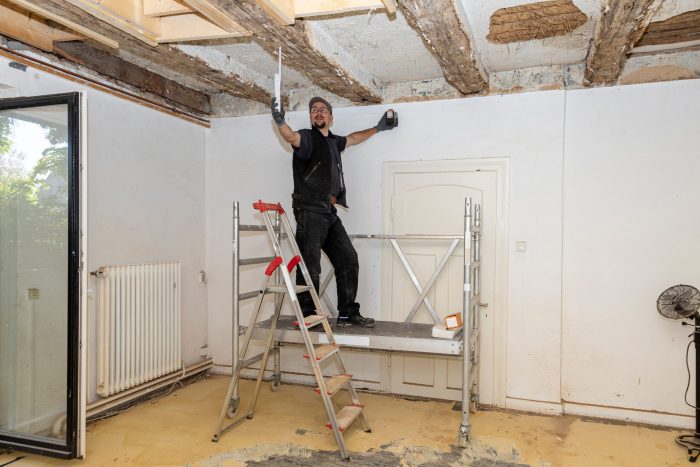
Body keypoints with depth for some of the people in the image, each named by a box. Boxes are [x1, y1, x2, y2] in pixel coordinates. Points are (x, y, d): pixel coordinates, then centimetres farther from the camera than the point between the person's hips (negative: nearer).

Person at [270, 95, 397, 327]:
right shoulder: (307, 137, -1)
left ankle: (348, 313, 15)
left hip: (330, 212, 8)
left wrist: (377, 128, 50)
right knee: (310, 265, -9)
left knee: (348, 260, 7)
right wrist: (280, 122, -45)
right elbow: (291, 137, -25)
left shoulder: (333, 141, 21)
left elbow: (353, 138, 41)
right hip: (310, 211, -8)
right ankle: (307, 315, 1)